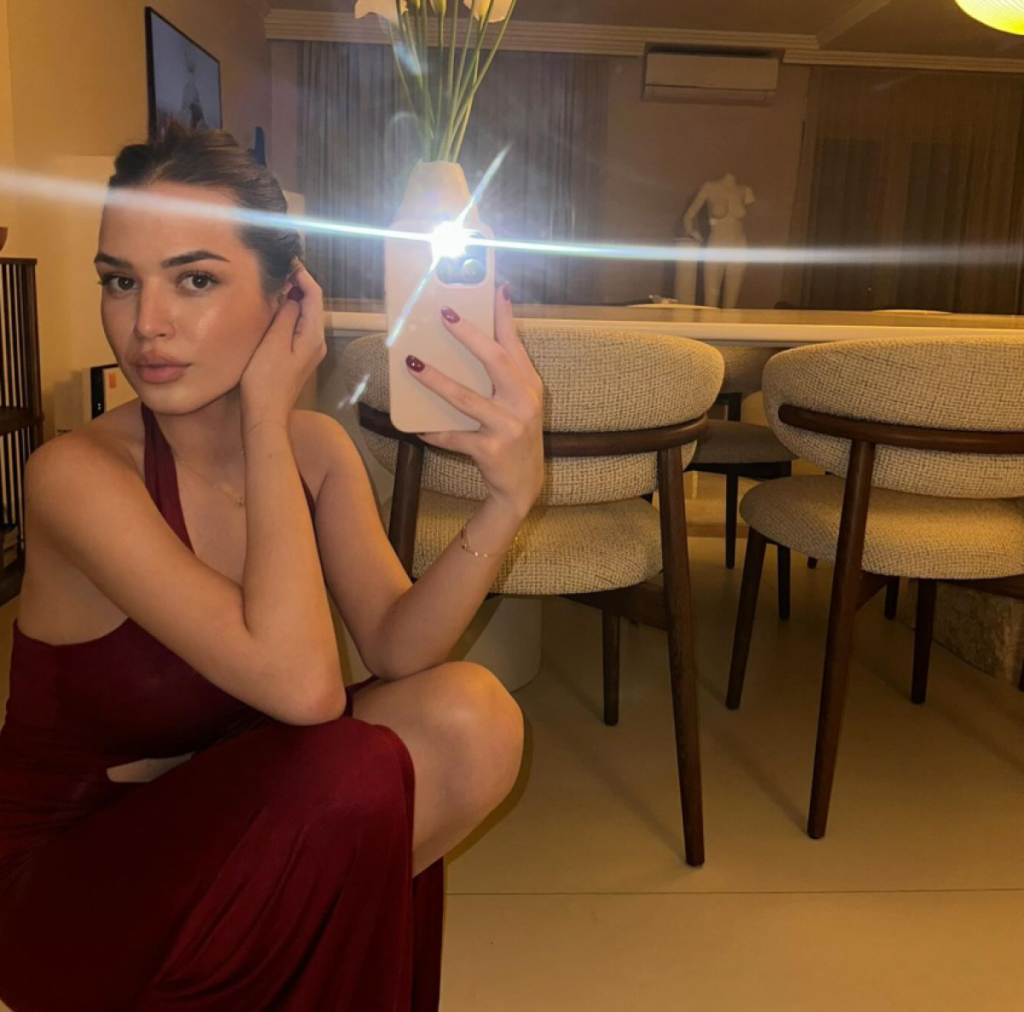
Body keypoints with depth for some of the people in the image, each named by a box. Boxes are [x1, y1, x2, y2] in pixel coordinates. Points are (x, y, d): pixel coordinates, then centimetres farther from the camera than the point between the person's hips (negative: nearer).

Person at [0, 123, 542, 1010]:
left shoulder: (316, 449, -5)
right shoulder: (76, 474, -24)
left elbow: (397, 646, -17)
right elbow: (301, 683, -34)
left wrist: (509, 498, -33)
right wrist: (266, 414, -27)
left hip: (221, 841, 5)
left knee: (471, 718, -17)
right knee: (358, 779, -30)